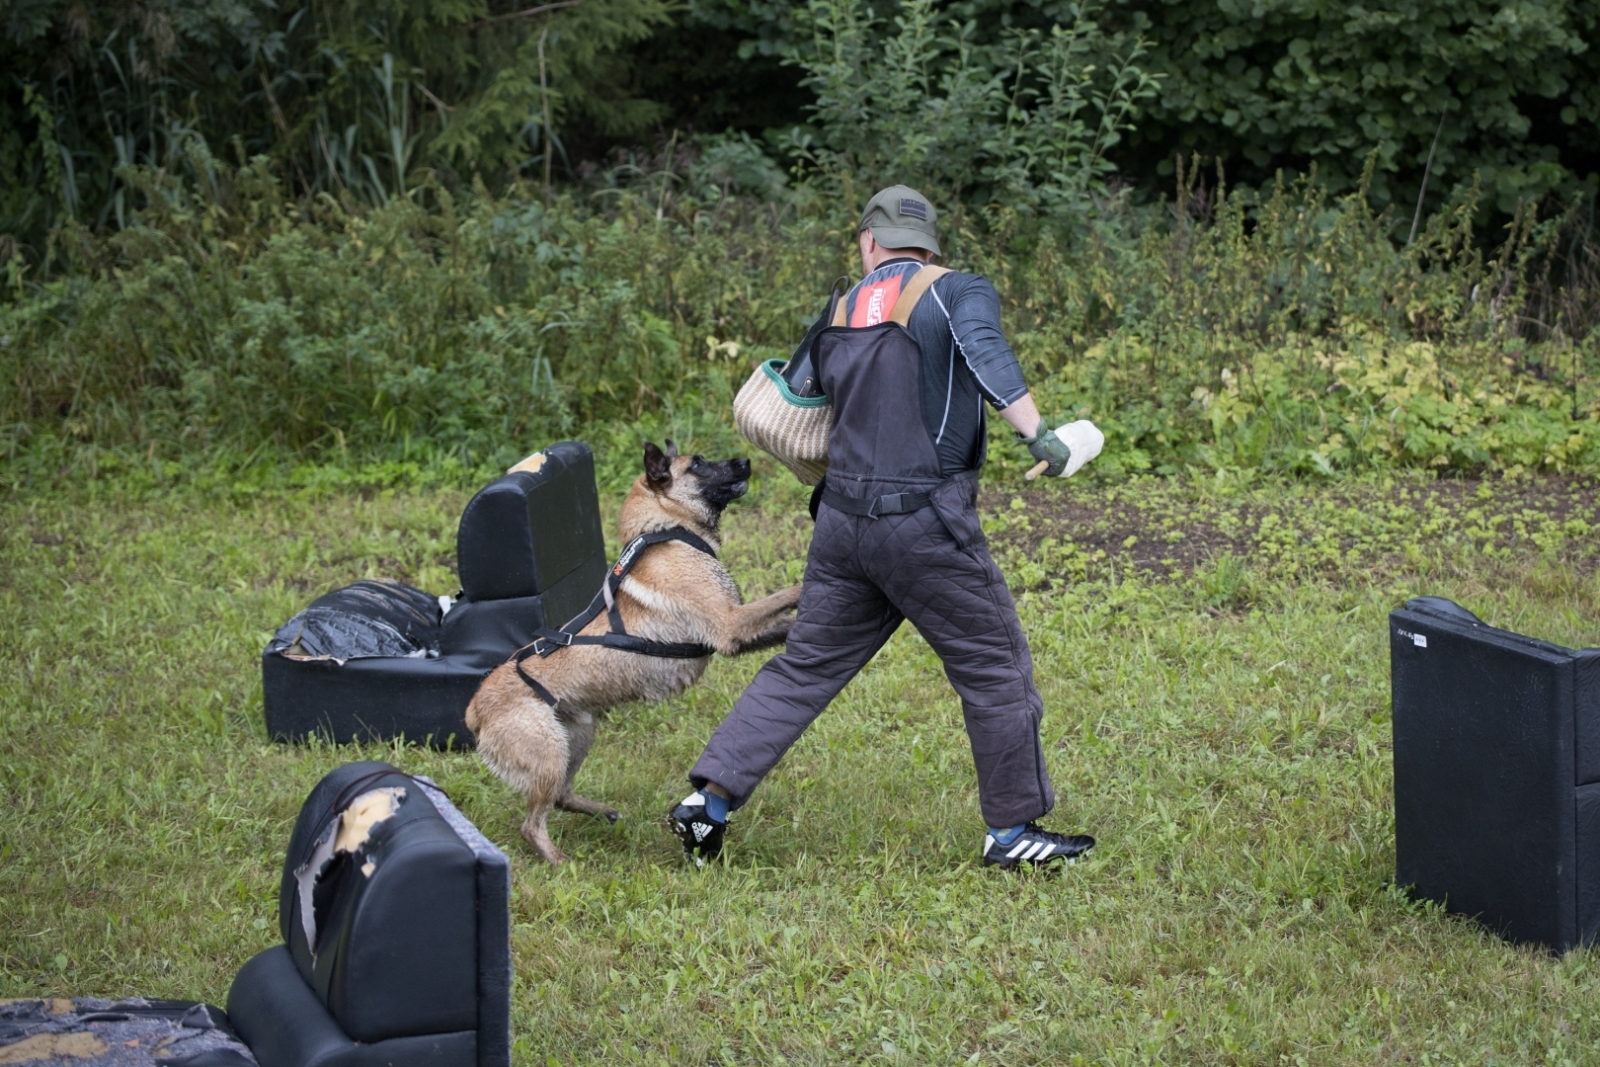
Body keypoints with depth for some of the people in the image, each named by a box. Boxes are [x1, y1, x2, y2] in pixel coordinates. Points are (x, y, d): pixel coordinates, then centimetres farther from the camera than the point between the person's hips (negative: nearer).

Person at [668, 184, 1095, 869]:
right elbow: (985, 350, -24)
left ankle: (710, 796, 10)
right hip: (926, 528, -5)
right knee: (995, 670, 8)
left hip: (843, 521, 5)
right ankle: (1013, 830, 15)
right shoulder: (956, 293, -4)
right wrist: (1037, 433, -34)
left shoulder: (840, 318, 12)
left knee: (803, 668, 14)